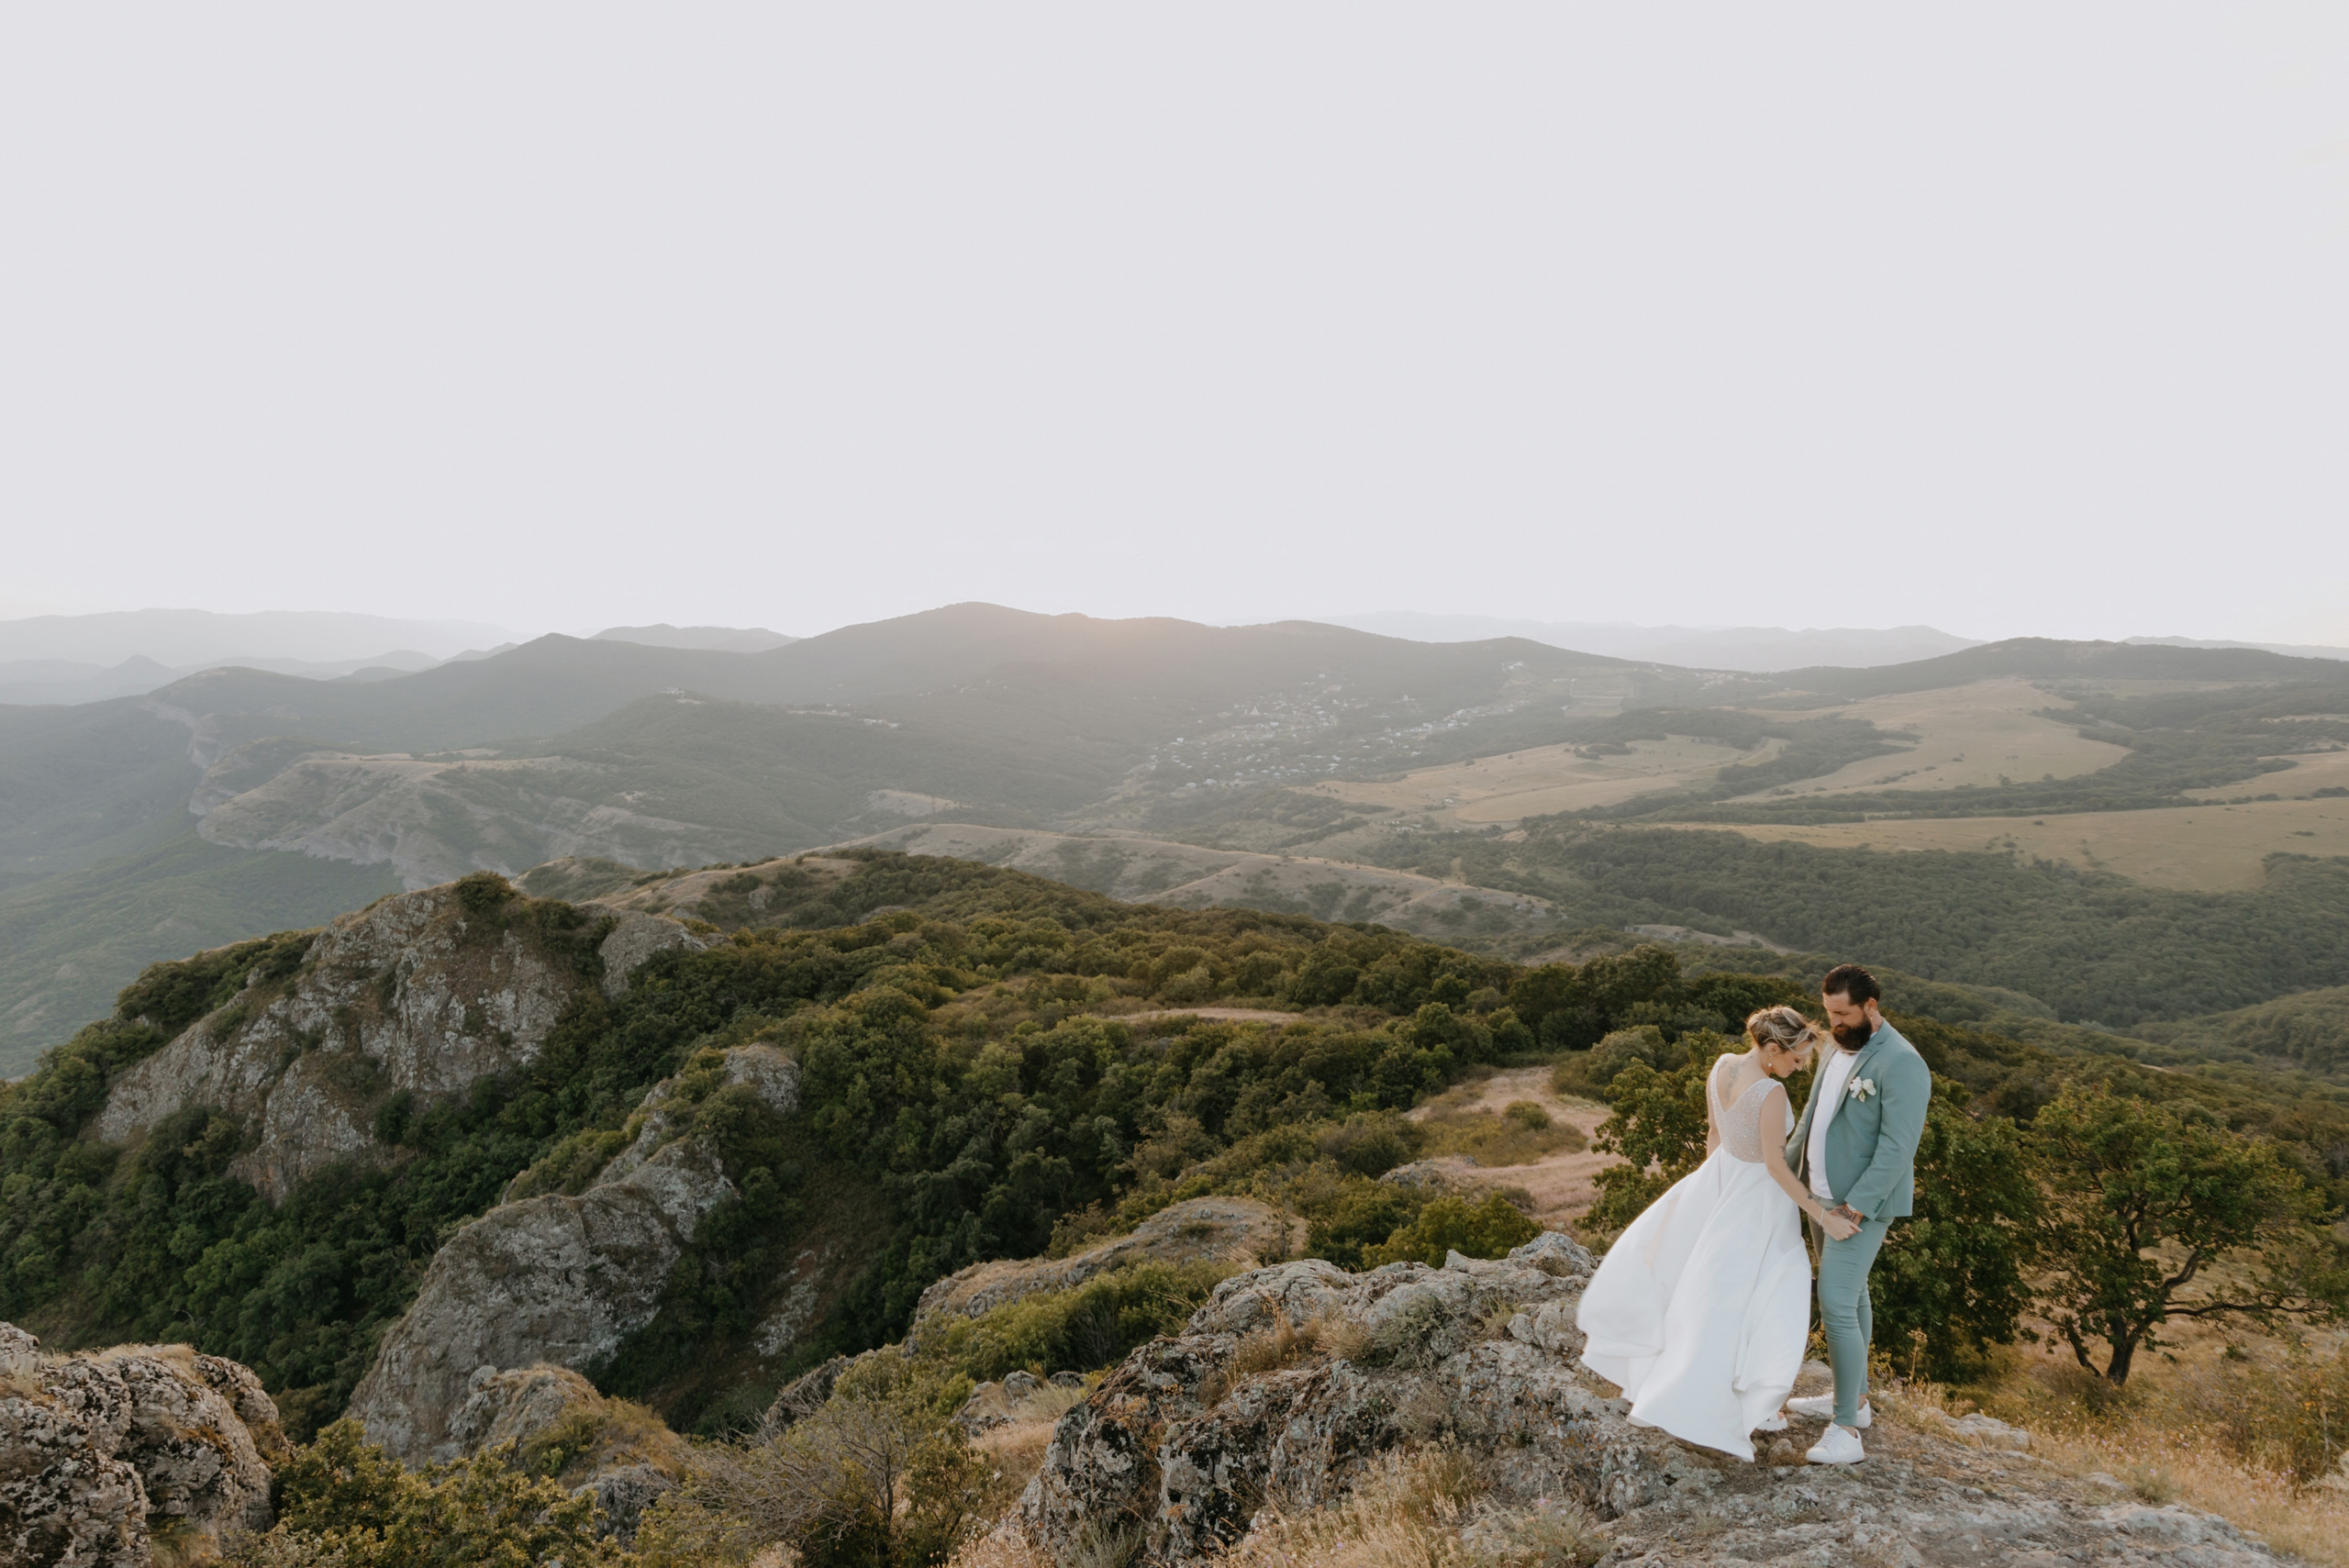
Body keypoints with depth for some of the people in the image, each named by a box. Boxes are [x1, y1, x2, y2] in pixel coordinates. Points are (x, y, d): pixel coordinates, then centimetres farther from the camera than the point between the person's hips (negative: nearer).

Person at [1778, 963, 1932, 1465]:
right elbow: (1812, 1116, 18)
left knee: (1837, 1304, -12)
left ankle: (1846, 1429, -5)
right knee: (1849, 1295, 19)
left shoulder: (1900, 1064, -20)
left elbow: (1897, 1149, -23)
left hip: (1862, 1204, -9)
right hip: (1823, 1196, 9)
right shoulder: (1839, 1048, 8)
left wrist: (1854, 1208, -24)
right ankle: (1853, 1398, 33)